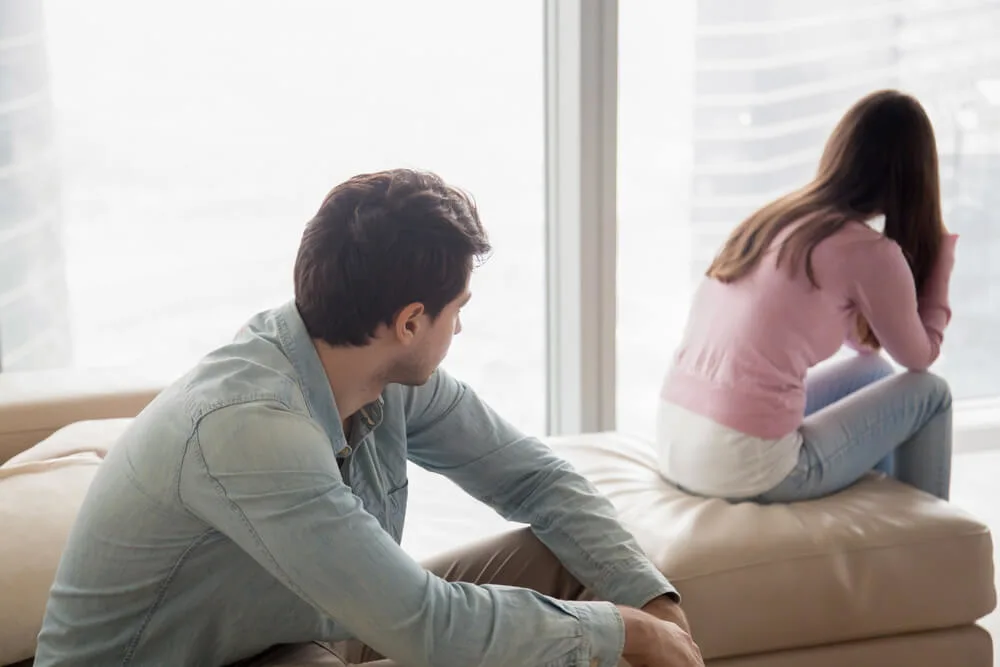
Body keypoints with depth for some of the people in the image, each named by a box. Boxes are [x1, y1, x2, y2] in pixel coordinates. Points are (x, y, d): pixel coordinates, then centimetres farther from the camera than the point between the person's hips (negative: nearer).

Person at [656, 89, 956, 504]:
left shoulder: (777, 216, 13)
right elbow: (920, 355, 10)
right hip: (748, 466, -8)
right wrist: (942, 250, 18)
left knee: (873, 374, 26)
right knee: (929, 393, 13)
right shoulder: (870, 251, -9)